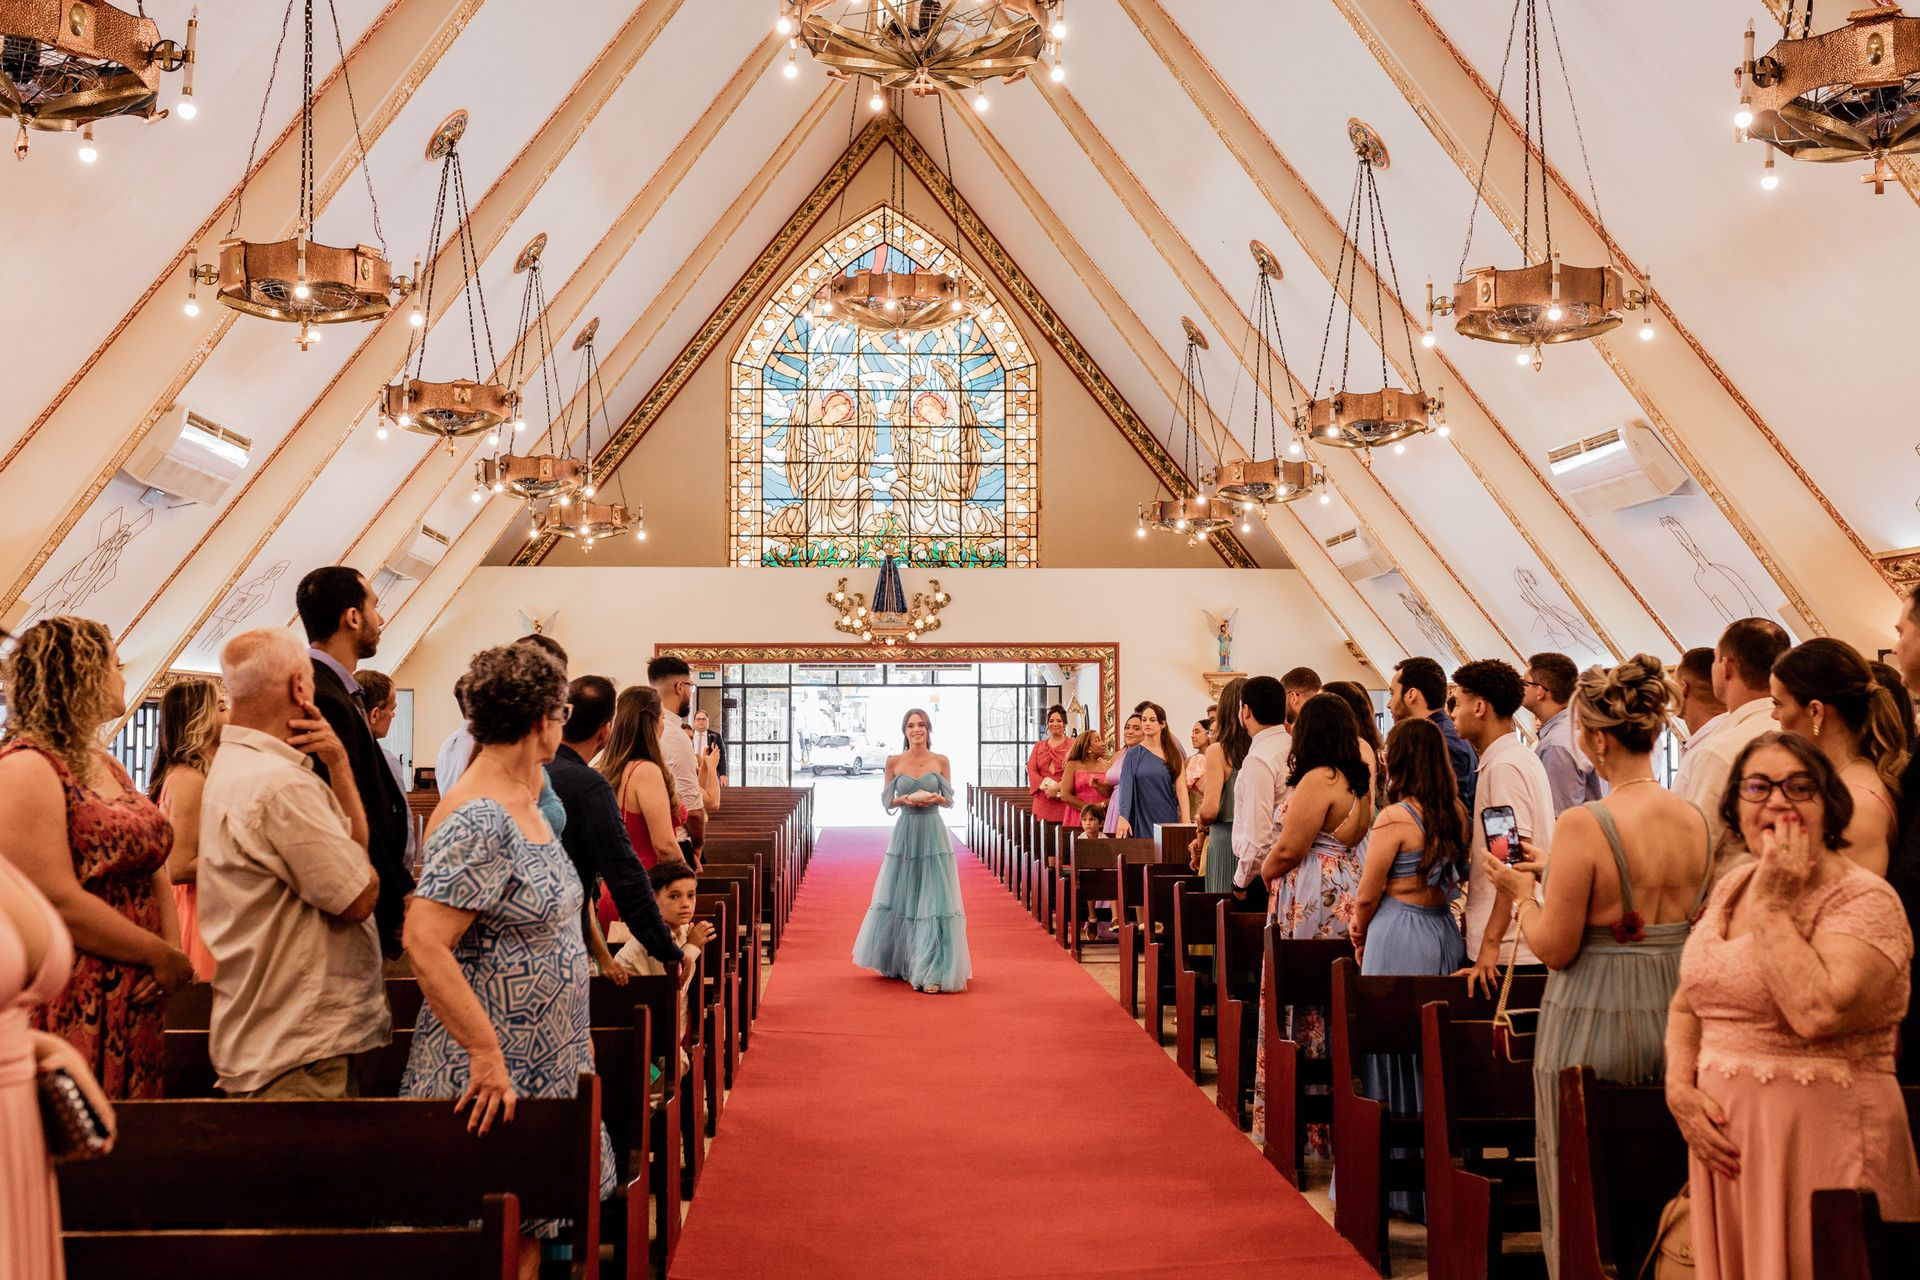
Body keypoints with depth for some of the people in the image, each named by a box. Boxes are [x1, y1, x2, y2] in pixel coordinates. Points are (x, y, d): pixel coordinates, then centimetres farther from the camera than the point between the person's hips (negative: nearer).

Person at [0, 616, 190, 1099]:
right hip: (72, 1012, -8)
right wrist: (162, 957, -13)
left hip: (133, 1003, 8)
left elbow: (152, 868, 13)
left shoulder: (109, 767, 17)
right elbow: (58, 901, -18)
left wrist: (173, 950, -5)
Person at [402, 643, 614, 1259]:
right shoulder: (478, 820, -21)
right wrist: (487, 1054, -27)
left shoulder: (523, 803, 8)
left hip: (545, 1060, 9)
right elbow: (424, 943, -26)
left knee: (529, 1227, 16)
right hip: (496, 1071, -9)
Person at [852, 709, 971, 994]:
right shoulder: (894, 762, 2)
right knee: (901, 896, 9)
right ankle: (899, 962, 27)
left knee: (934, 899, -4)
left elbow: (949, 799, 7)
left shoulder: (941, 761, 2)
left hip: (933, 833, -1)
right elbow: (886, 800, 5)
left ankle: (932, 970, -1)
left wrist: (934, 798, -14)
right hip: (905, 832, 1)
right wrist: (905, 799, -14)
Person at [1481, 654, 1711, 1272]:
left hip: (1594, 1019, -6)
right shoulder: (1696, 820, 0)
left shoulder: (1583, 825, -19)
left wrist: (1520, 891, 3)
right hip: (1674, 1016, 6)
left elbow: (1555, 949, -15)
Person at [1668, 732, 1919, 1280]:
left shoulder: (1866, 900, -11)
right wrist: (1680, 1089, 0)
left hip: (1822, 1141, -6)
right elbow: (1686, 1004, 17)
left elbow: (1817, 1013, -27)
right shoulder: (1731, 887, 11)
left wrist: (1772, 907, -19)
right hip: (1725, 1138, 6)